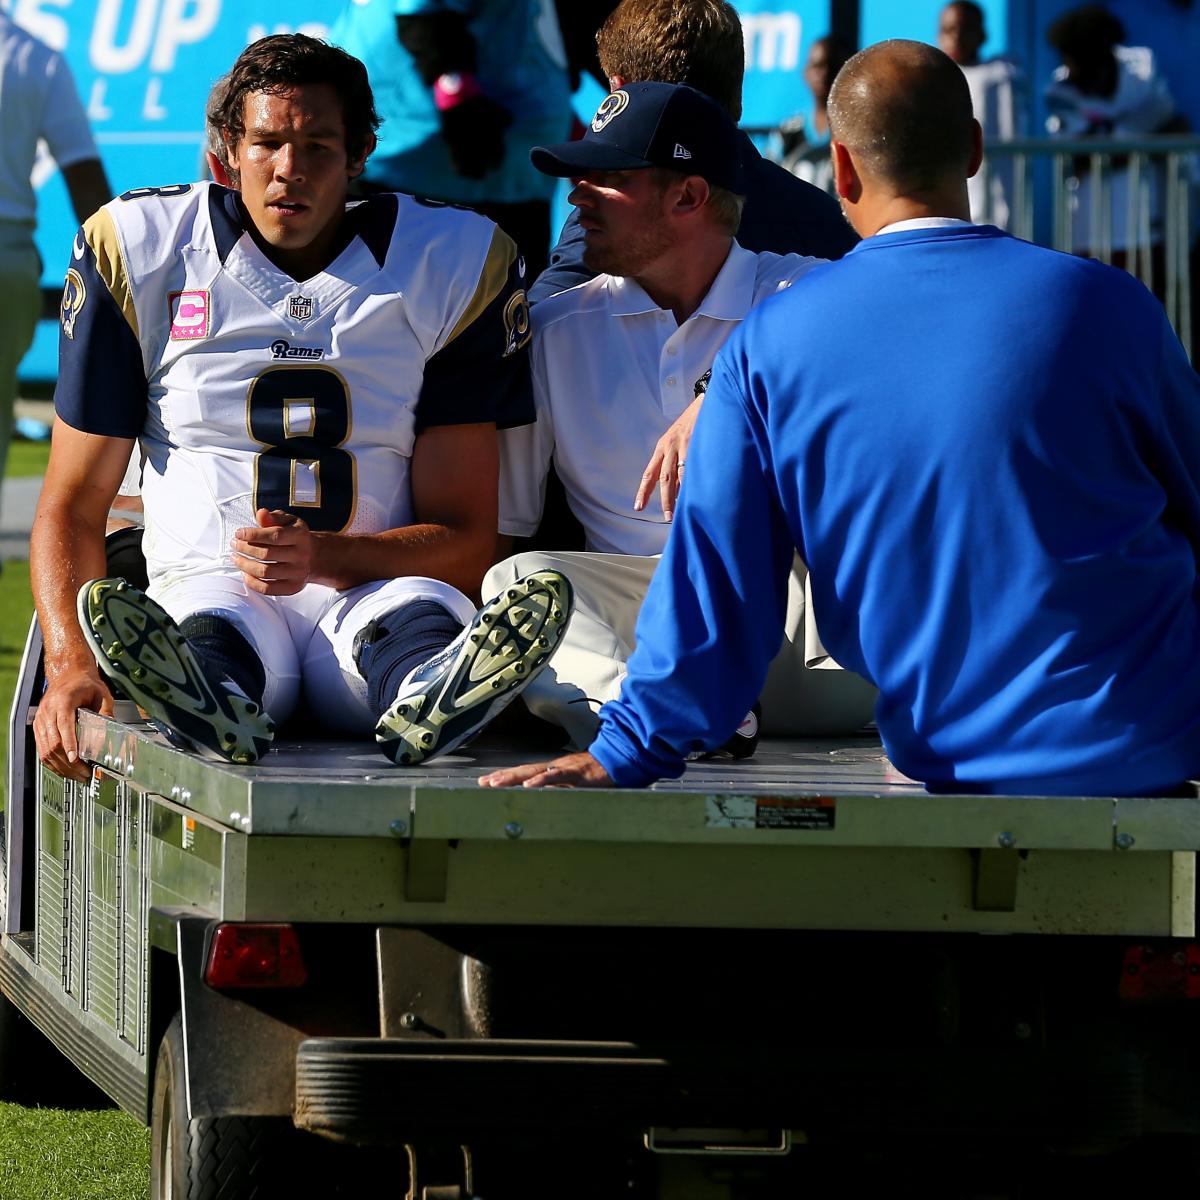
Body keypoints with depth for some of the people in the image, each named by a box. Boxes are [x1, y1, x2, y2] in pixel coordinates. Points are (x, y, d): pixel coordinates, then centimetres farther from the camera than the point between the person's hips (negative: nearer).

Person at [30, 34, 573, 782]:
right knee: (208, 635, -37)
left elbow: (466, 539, 3)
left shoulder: (452, 267, 4)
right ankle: (210, 704, -73)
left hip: (377, 588, 0)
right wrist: (69, 659, -15)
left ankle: (427, 697, -72)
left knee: (421, 616, -37)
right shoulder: (139, 255, 5)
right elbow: (74, 506, 7)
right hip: (207, 585, 0)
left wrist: (324, 557, -20)